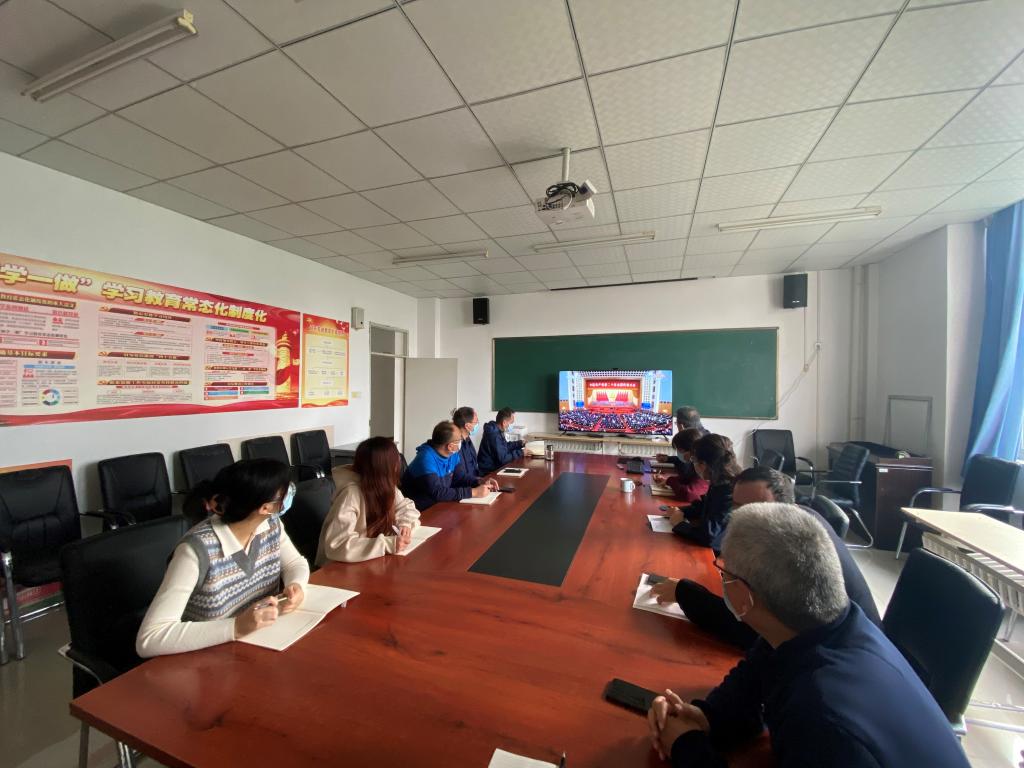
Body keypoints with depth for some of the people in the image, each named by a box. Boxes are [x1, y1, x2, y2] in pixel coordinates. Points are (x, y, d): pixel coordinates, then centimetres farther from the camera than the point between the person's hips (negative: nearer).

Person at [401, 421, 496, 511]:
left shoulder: (453, 455, 0)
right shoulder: (426, 459, -25)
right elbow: (437, 493, -31)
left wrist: (480, 483, -9)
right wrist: (473, 492, -29)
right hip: (421, 511, -7)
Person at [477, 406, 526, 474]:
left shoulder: (496, 430, 5)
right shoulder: (494, 435, -25)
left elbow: (505, 446, 21)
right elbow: (503, 458, -25)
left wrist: (520, 443, 11)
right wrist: (521, 452, -17)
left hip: (493, 466, 9)